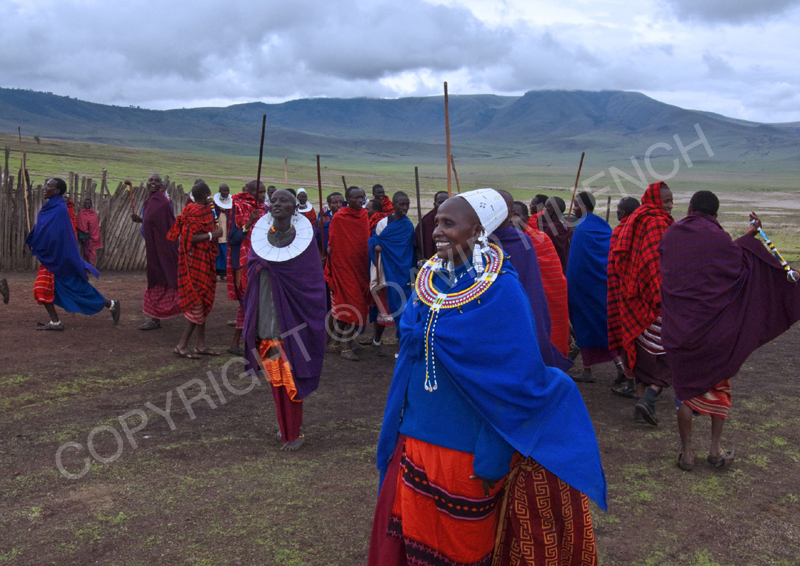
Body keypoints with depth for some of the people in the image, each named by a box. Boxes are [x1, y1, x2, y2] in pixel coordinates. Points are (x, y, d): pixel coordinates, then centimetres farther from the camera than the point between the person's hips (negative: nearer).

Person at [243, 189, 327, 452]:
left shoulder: (304, 240, -6)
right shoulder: (260, 238, 5)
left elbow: (314, 285, -4)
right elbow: (252, 278, 10)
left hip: (293, 322, -4)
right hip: (267, 322, 4)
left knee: (292, 379, 1)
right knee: (275, 379, 12)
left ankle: (293, 432, 14)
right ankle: (285, 425, 29)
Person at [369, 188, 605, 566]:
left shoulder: (500, 289, -14)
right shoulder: (430, 280, 4)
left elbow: (519, 377, -14)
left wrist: (493, 457, -13)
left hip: (466, 446, -5)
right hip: (415, 437, 5)